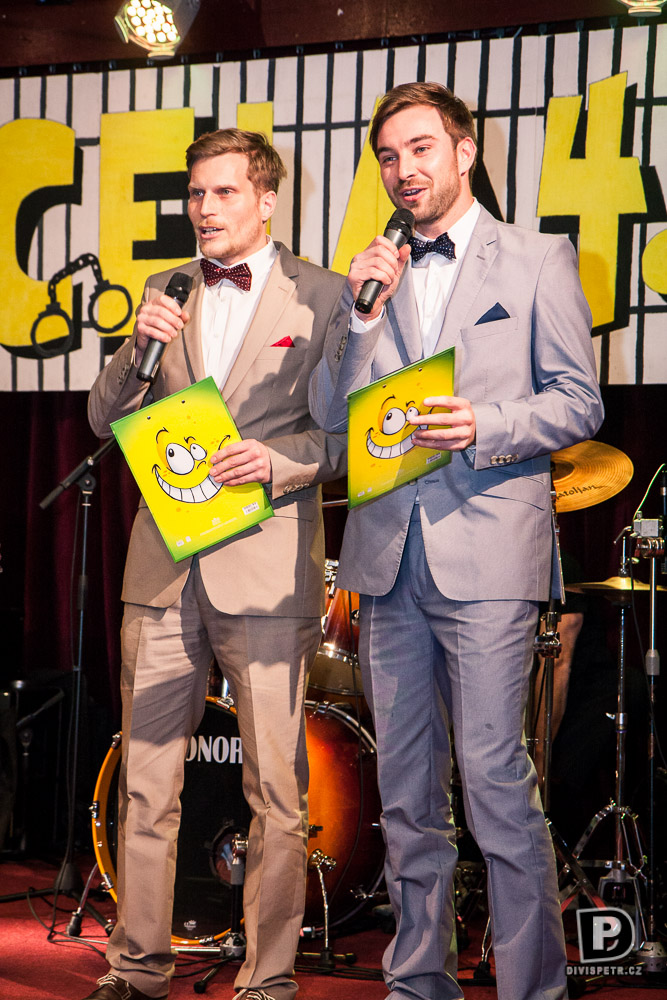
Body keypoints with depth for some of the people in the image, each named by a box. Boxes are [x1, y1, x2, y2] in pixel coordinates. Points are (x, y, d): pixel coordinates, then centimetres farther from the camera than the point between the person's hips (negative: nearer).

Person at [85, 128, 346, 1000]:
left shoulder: (321, 295, 2)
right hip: (163, 568, 4)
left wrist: (282, 459, -17)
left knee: (277, 794, 0)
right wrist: (139, 346, -5)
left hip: (266, 567, -4)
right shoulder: (165, 295, 15)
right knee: (144, 786, 8)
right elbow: (105, 419, 12)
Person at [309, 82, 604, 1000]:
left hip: (485, 548, -5)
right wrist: (365, 312, -3)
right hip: (387, 549, 5)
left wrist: (484, 427, -15)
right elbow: (329, 414, 11)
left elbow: (579, 403, 2)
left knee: (494, 774, -10)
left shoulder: (538, 261, 5)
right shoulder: (372, 276, 17)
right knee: (405, 784, 9)